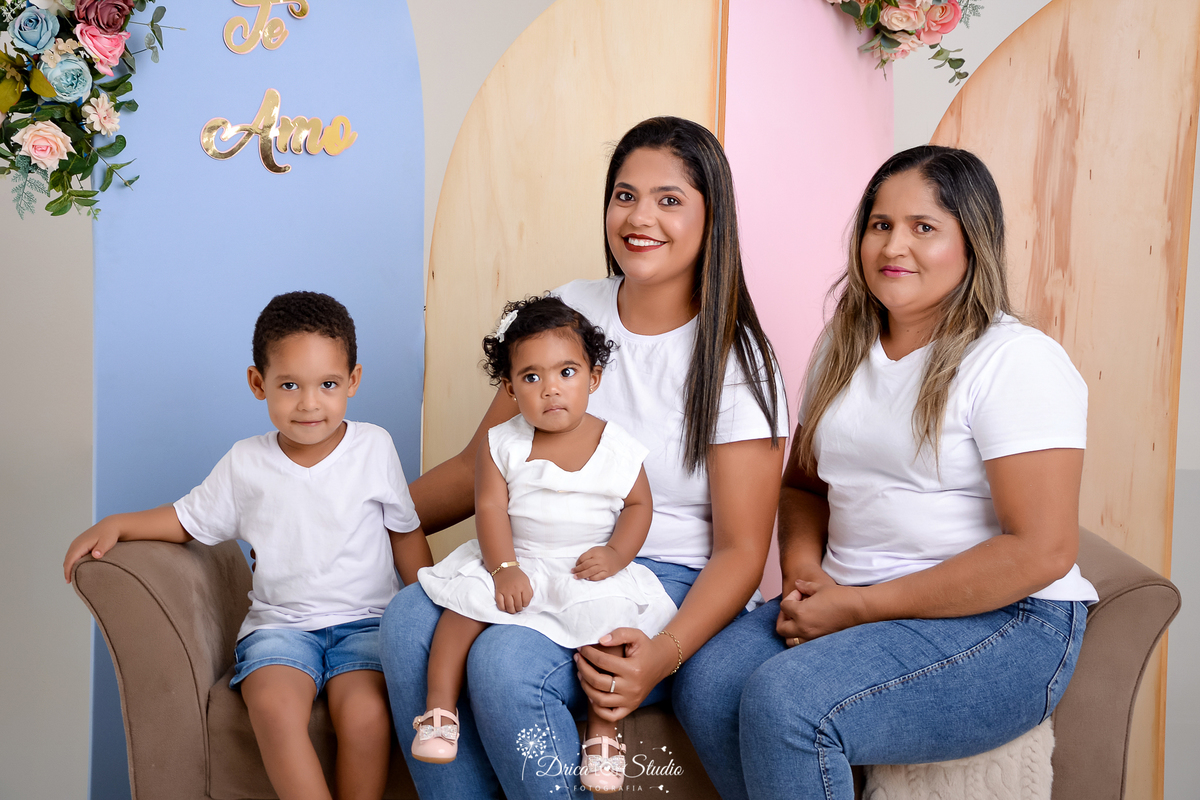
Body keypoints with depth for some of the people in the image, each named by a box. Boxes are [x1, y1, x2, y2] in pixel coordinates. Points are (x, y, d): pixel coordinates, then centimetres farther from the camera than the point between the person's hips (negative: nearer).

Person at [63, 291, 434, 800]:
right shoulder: (245, 464, 3)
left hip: (364, 619, -1)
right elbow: (190, 520, 15)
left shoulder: (374, 448, 1)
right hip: (279, 621, 1)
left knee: (364, 711, -30)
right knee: (274, 706, -31)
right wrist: (115, 524, 1)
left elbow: (405, 532, 10)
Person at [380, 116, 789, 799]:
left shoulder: (736, 360, -5)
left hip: (677, 589, -4)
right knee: (410, 623, -25)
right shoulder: (566, 312, 8)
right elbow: (482, 467, 12)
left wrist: (664, 655, -26)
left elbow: (741, 549, -7)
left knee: (505, 661, -32)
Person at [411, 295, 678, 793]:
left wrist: (615, 555, -13)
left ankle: (602, 732, -8)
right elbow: (490, 507, -6)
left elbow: (639, 504, 4)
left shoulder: (617, 446, -2)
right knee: (466, 602, -22)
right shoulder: (502, 444, -2)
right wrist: (504, 568, -19)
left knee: (608, 618, -26)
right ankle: (439, 710, -7)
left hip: (588, 570, -1)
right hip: (514, 563, 1)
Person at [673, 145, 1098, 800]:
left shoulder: (1018, 362, -10)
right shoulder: (843, 347, 13)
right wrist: (803, 571, -1)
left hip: (1002, 623, -6)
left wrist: (861, 606, -17)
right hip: (851, 604, 7)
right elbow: (804, 482, 22)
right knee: (706, 682, -20)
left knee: (783, 702, -29)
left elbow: (1042, 550, -18)